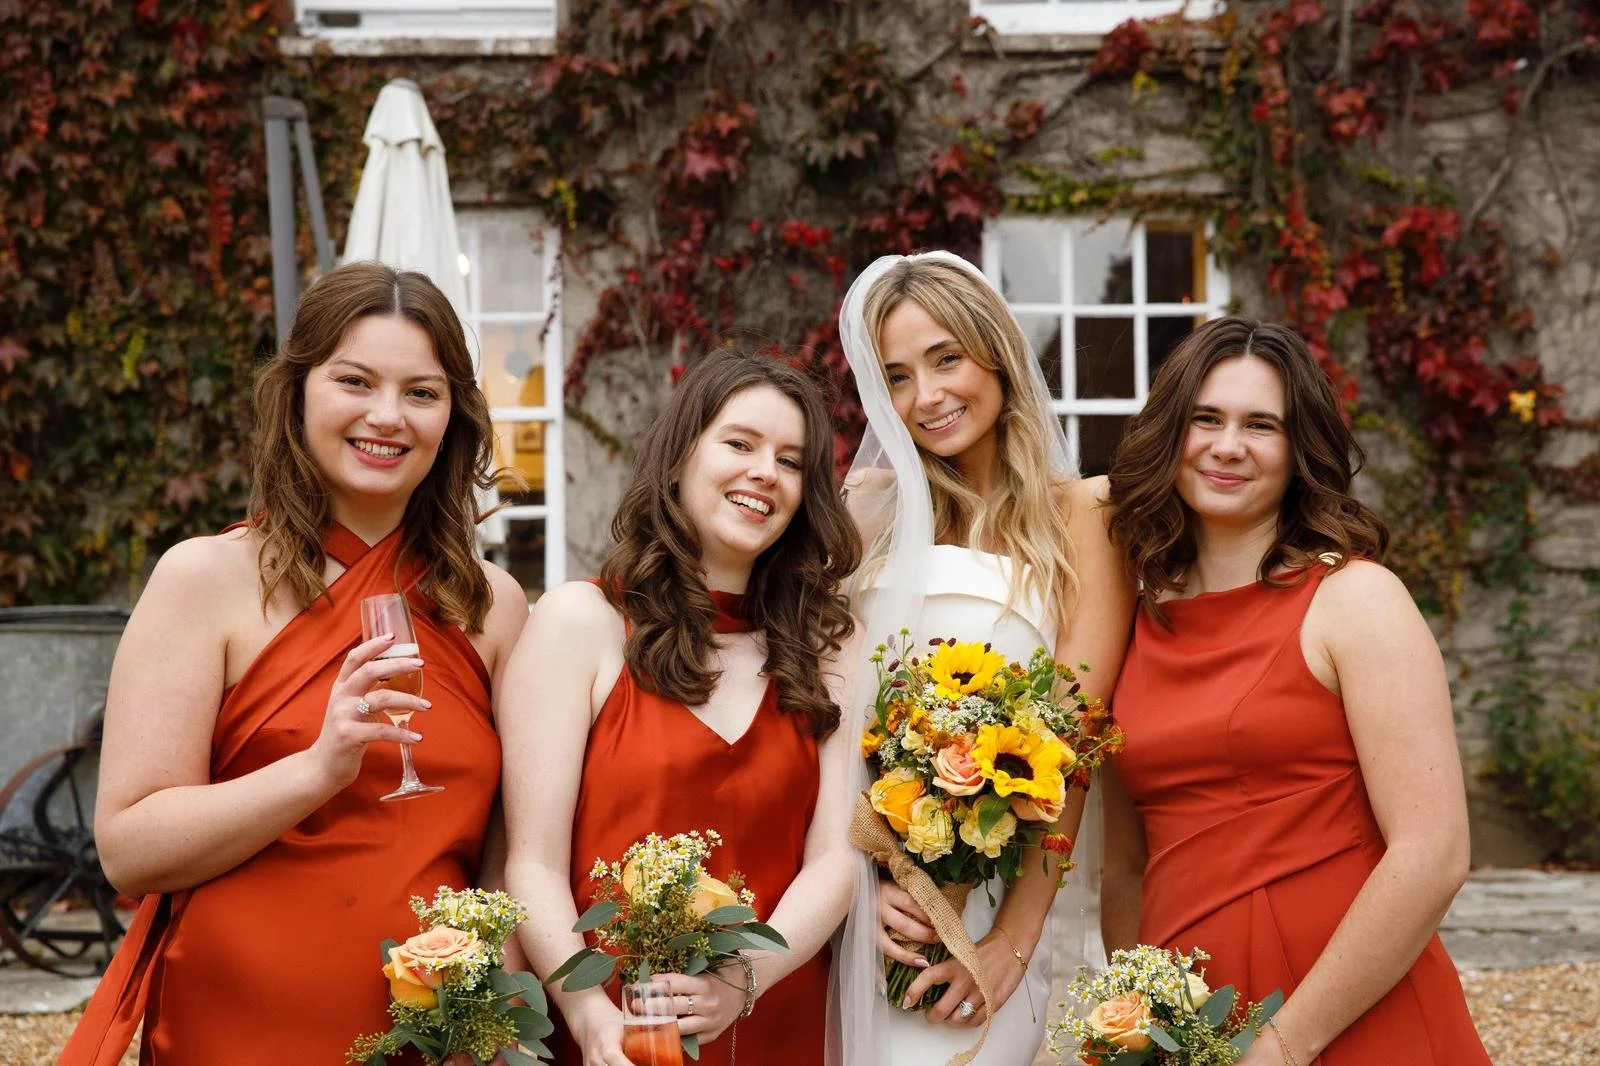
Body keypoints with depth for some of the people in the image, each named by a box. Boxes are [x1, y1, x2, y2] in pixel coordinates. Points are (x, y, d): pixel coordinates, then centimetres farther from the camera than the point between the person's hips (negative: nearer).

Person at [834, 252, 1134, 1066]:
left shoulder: (1079, 514, 1)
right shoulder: (871, 509, 9)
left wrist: (1014, 938, -12)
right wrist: (869, 876, -10)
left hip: (990, 906, -2)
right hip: (863, 899, 2)